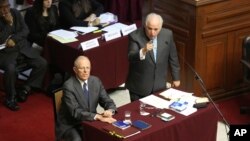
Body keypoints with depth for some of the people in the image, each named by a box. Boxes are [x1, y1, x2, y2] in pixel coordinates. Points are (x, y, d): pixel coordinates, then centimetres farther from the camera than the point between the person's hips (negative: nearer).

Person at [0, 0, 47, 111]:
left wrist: (14, 39, -14)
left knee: (42, 64, -11)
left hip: (22, 48, 5)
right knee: (10, 69, -35)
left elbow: (25, 30, 3)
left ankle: (25, 89, 3)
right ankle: (10, 98, -11)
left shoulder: (16, 13, 4)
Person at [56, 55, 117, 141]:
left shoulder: (96, 81, -1)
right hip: (70, 126, -5)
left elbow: (107, 101, 3)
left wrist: (110, 111, -22)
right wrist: (98, 116, -36)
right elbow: (75, 112, -26)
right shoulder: (68, 86, -18)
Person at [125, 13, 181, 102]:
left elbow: (172, 58, 8)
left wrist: (176, 78, 14)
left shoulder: (167, 34, -3)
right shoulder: (135, 36, -14)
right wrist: (143, 51, -42)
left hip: (159, 85, 3)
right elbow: (130, 58, -24)